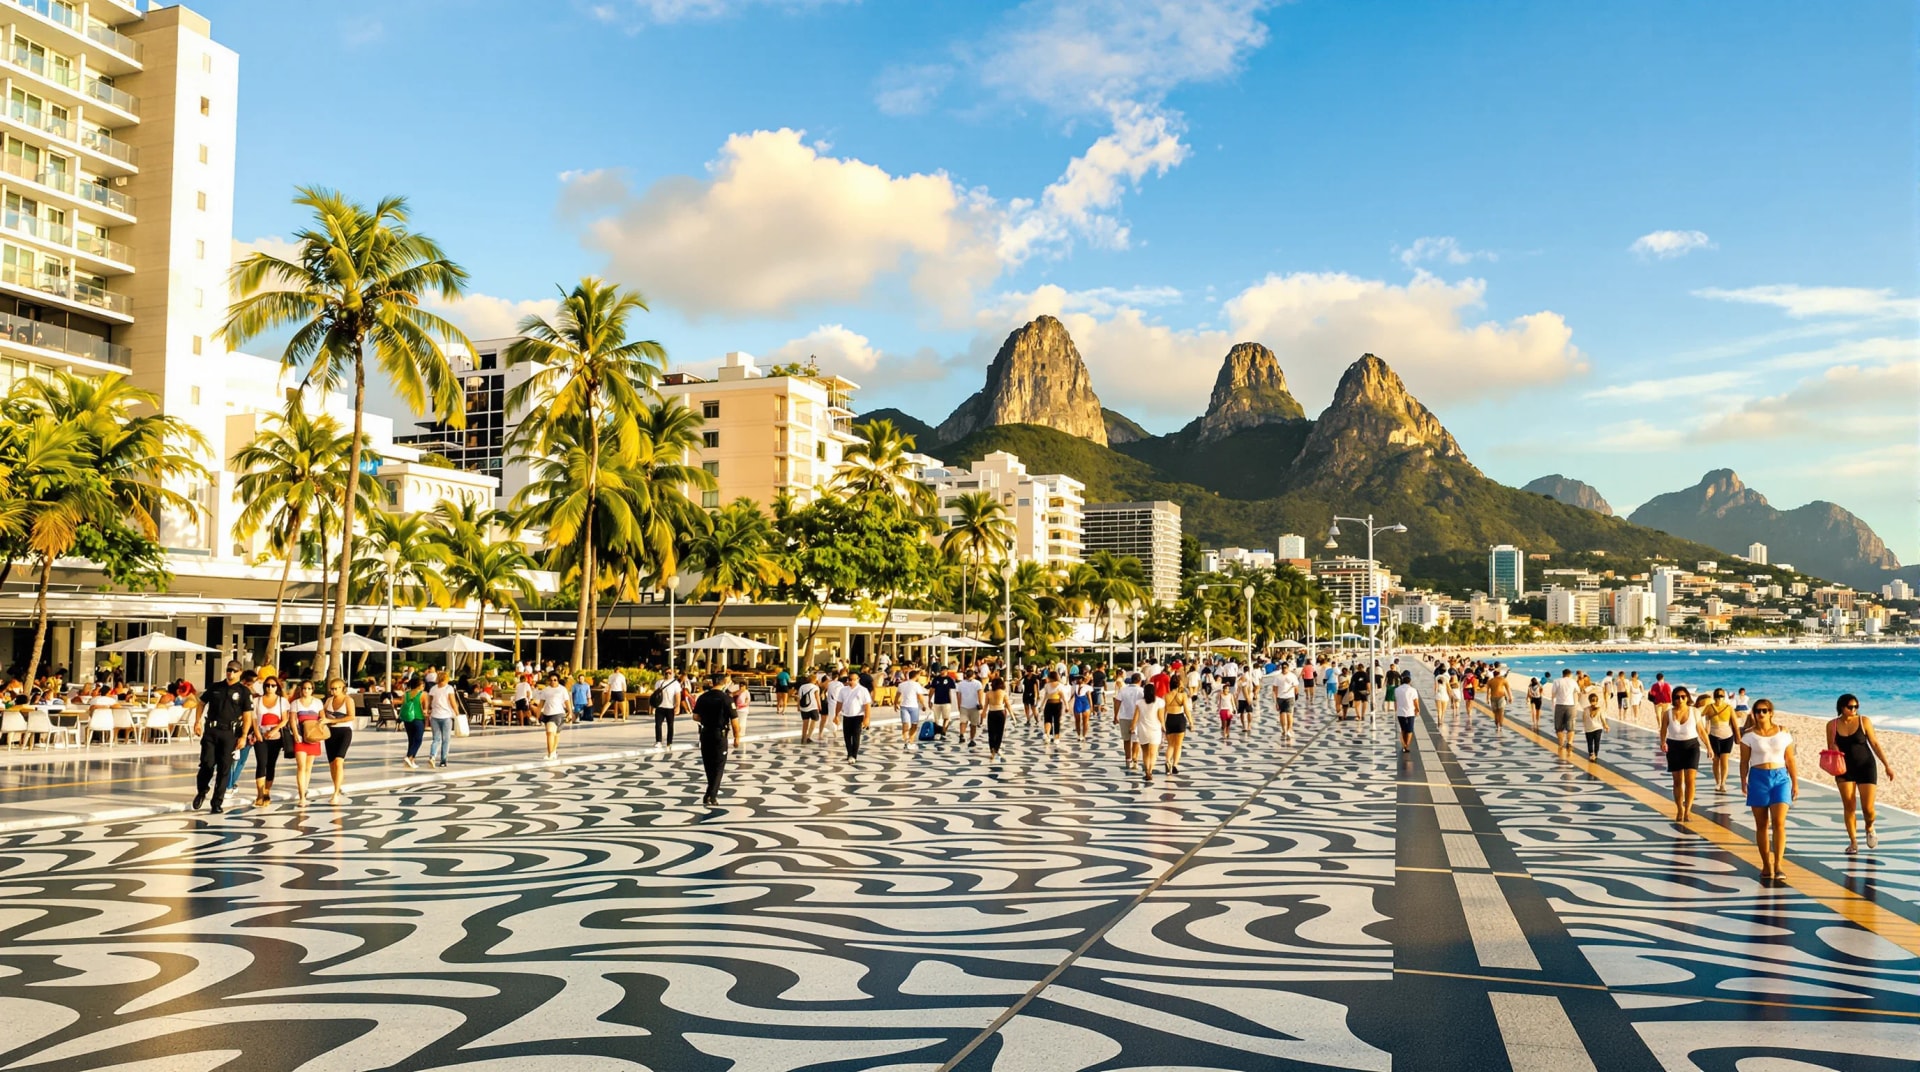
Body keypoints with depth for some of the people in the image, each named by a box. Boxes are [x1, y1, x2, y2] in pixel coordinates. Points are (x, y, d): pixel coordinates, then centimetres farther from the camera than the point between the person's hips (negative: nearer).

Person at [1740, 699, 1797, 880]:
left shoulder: (1783, 734, 4)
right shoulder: (1749, 736, 1)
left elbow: (1790, 760, 8)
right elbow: (1744, 762, 1)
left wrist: (1795, 783, 7)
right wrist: (1743, 782, -9)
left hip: (1780, 778, 0)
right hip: (1758, 778, 0)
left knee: (1779, 822, -11)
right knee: (1761, 824, 5)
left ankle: (1778, 864, -10)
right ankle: (1766, 865, 14)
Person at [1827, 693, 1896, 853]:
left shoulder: (1864, 721, -5)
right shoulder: (1832, 725, -2)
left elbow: (1875, 744, -1)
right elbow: (1830, 749, 7)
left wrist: (1887, 764, -3)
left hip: (1866, 767, -1)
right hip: (1845, 769, 1)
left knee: (1868, 808, -3)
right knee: (1849, 807, -1)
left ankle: (1870, 829, 30)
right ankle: (1853, 841, 11)